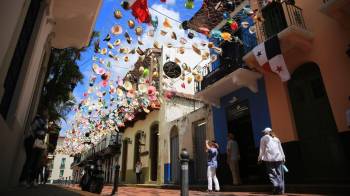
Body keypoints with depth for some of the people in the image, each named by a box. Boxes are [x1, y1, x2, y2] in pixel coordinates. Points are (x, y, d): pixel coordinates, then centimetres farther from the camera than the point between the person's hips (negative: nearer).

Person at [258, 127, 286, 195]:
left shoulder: (263, 138, 7)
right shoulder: (276, 138, 21)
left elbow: (262, 149, 4)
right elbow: (281, 149, 19)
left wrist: (260, 158, 8)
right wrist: (283, 157, 21)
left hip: (269, 158, -4)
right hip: (278, 158, 4)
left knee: (272, 173, -2)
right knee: (279, 174, 8)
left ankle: (276, 186, -17)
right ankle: (281, 189, 6)